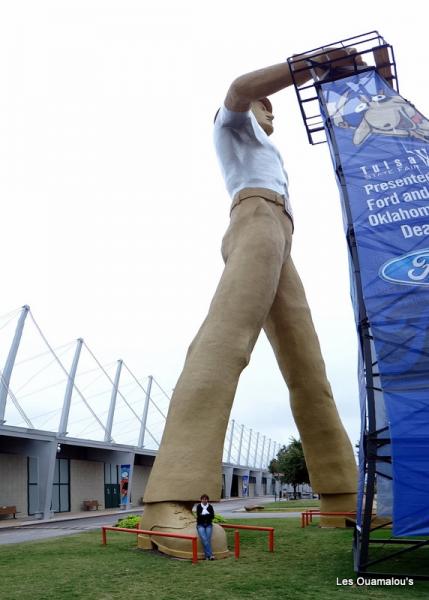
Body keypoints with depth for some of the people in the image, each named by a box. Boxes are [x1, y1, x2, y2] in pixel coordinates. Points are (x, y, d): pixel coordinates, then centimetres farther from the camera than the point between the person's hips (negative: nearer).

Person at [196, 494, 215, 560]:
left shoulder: (210, 507, 6)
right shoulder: (198, 506, 1)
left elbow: (212, 516, -4)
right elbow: (198, 516, -11)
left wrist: (203, 515, -12)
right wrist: (208, 515, -11)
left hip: (208, 525, 1)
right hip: (200, 525, -1)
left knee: (208, 539, -21)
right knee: (204, 539, -23)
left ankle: (207, 556, -20)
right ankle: (210, 555, -23)